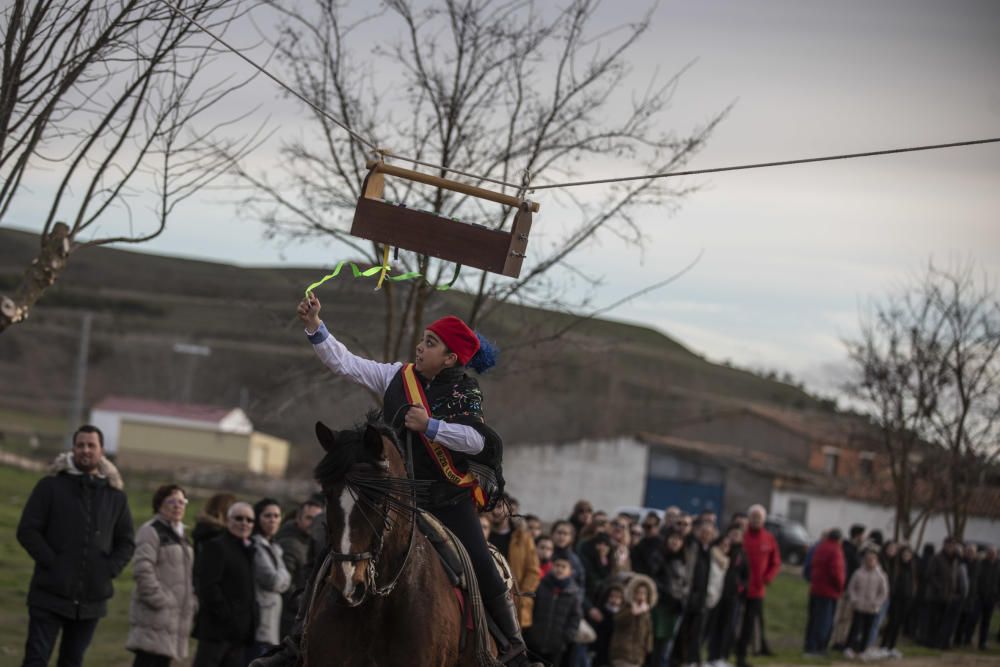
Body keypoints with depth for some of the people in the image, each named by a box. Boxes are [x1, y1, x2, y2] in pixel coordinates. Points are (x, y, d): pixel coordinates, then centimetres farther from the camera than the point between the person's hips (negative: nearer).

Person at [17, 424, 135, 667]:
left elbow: (126, 542, 15)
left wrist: (110, 569, -2)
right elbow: (27, 531, -3)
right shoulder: (50, 486, 0)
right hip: (50, 594, -3)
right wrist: (51, 562, -13)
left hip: (91, 599, 3)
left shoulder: (115, 495, 9)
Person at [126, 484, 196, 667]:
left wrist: (191, 603, 15)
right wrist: (158, 600, -19)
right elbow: (142, 569, -18)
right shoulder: (151, 531, -7)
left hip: (176, 615, 9)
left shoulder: (180, 535, 22)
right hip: (155, 616, -9)